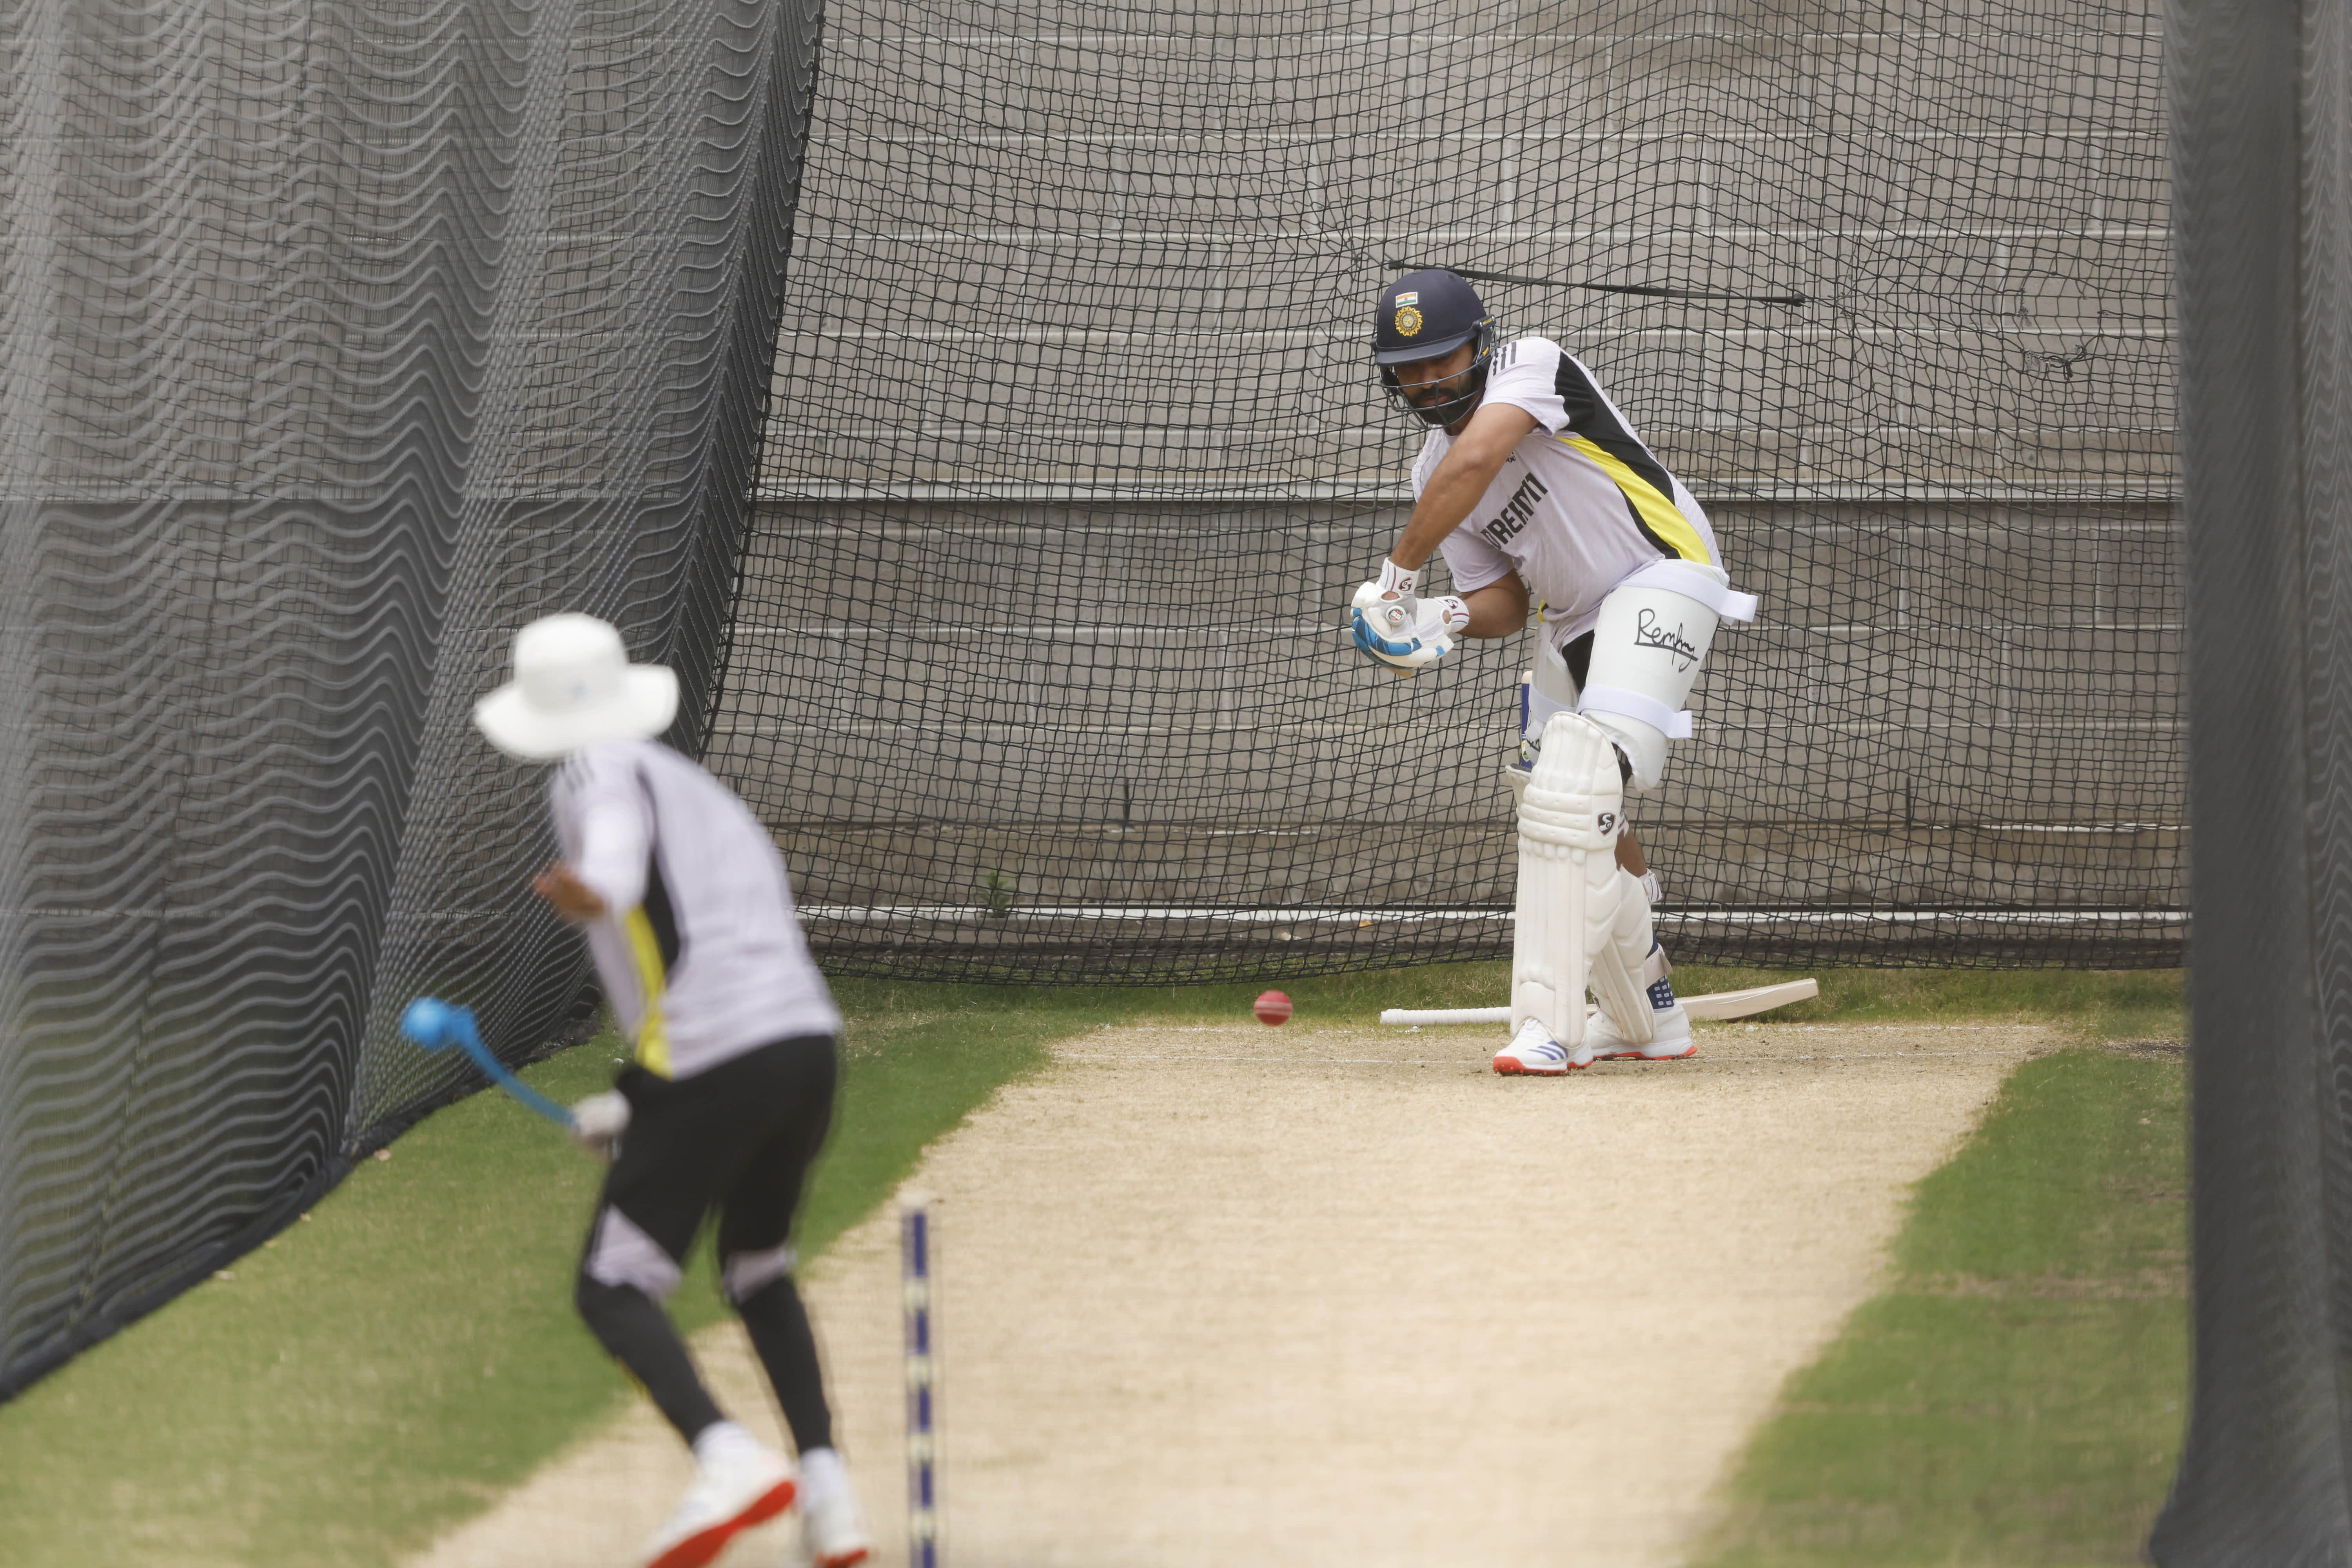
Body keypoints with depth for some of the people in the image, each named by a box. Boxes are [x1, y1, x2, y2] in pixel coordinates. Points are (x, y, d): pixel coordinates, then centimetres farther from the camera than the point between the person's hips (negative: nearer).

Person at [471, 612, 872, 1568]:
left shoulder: (600, 774, 2)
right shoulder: (711, 796, 28)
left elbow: (617, 848, -23)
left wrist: (592, 894, -44)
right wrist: (636, 1109, 33)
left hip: (711, 1060, -8)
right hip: (809, 1040, 8)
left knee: (613, 1290, -1)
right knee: (758, 1268, 27)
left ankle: (727, 1455, -27)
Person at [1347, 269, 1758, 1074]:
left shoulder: (1533, 366, -18)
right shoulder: (1432, 471, 6)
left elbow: (1476, 459, -37)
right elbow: (1504, 600, 7)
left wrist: (1400, 571, -31)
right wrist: (1450, 616, -16)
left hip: (1663, 578, -10)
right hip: (1571, 617, 10)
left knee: (1577, 785, -25)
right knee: (1585, 824, 16)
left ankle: (1548, 1025, -32)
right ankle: (1649, 1021, 34)